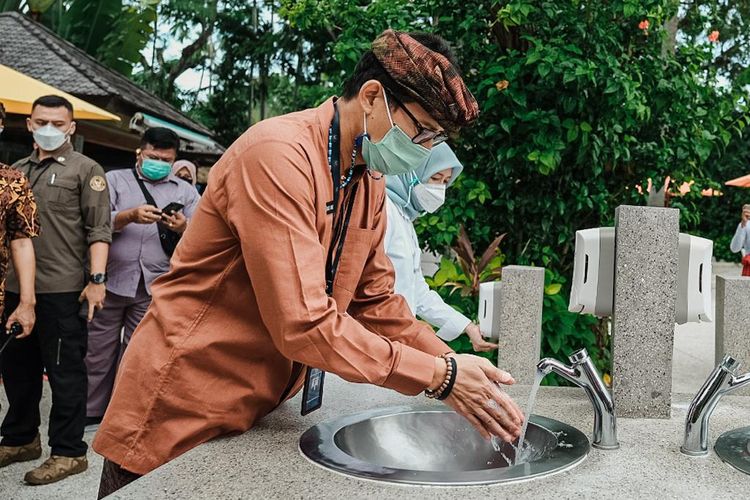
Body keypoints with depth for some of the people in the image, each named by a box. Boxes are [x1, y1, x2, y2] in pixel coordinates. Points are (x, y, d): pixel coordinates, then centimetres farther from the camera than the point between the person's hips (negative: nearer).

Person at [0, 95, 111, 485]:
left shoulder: (85, 169, -1)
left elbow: (98, 229, -7)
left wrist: (96, 279, -16)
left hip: (63, 289, -6)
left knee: (65, 371, 1)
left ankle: (69, 452, 11)